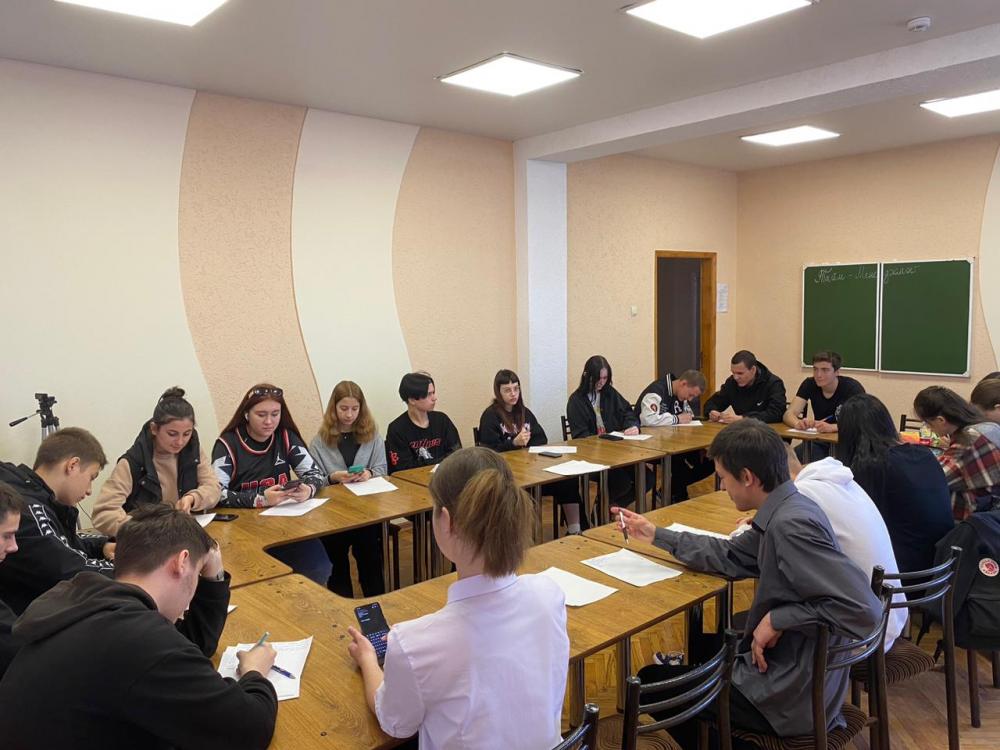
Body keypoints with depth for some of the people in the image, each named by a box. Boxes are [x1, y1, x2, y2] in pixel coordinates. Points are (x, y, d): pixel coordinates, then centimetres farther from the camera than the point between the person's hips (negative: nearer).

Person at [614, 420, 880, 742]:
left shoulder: (791, 524, -29)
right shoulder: (786, 511, -1)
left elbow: (865, 610, -32)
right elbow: (730, 556, 12)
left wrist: (779, 619, -24)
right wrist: (657, 534, 15)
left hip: (790, 693, -8)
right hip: (788, 671, 8)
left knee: (650, 682, 8)